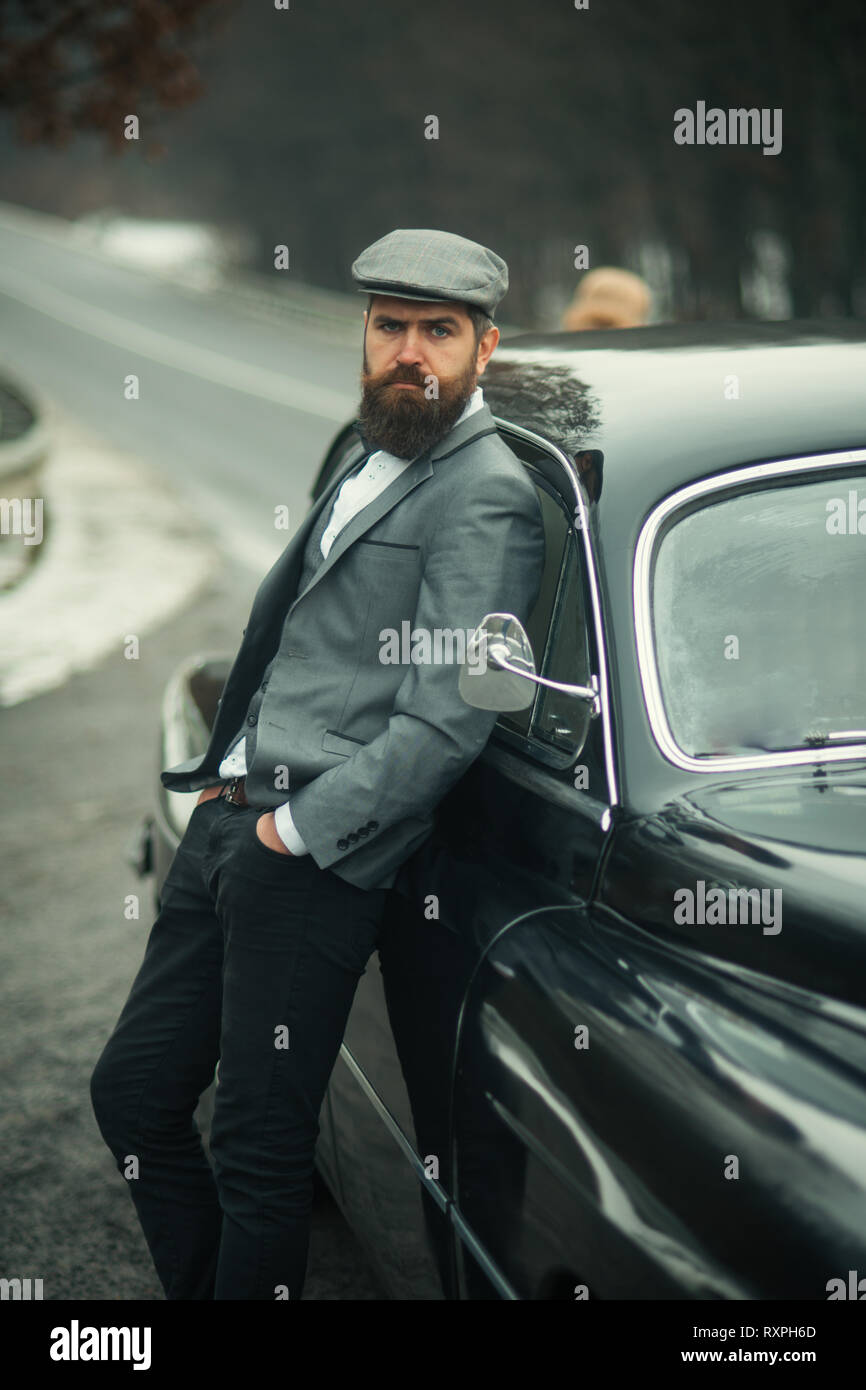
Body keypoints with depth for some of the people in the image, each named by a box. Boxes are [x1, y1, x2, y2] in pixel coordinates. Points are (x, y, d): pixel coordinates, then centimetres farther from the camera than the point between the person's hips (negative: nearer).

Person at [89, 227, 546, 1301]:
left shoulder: (485, 498, -10)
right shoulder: (368, 461, 19)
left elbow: (445, 724, -17)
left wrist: (297, 826, -15)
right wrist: (227, 766, 16)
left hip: (315, 863, -9)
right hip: (229, 821, 9)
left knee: (258, 1151, -2)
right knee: (131, 1093, 15)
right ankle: (198, 1291, 31)